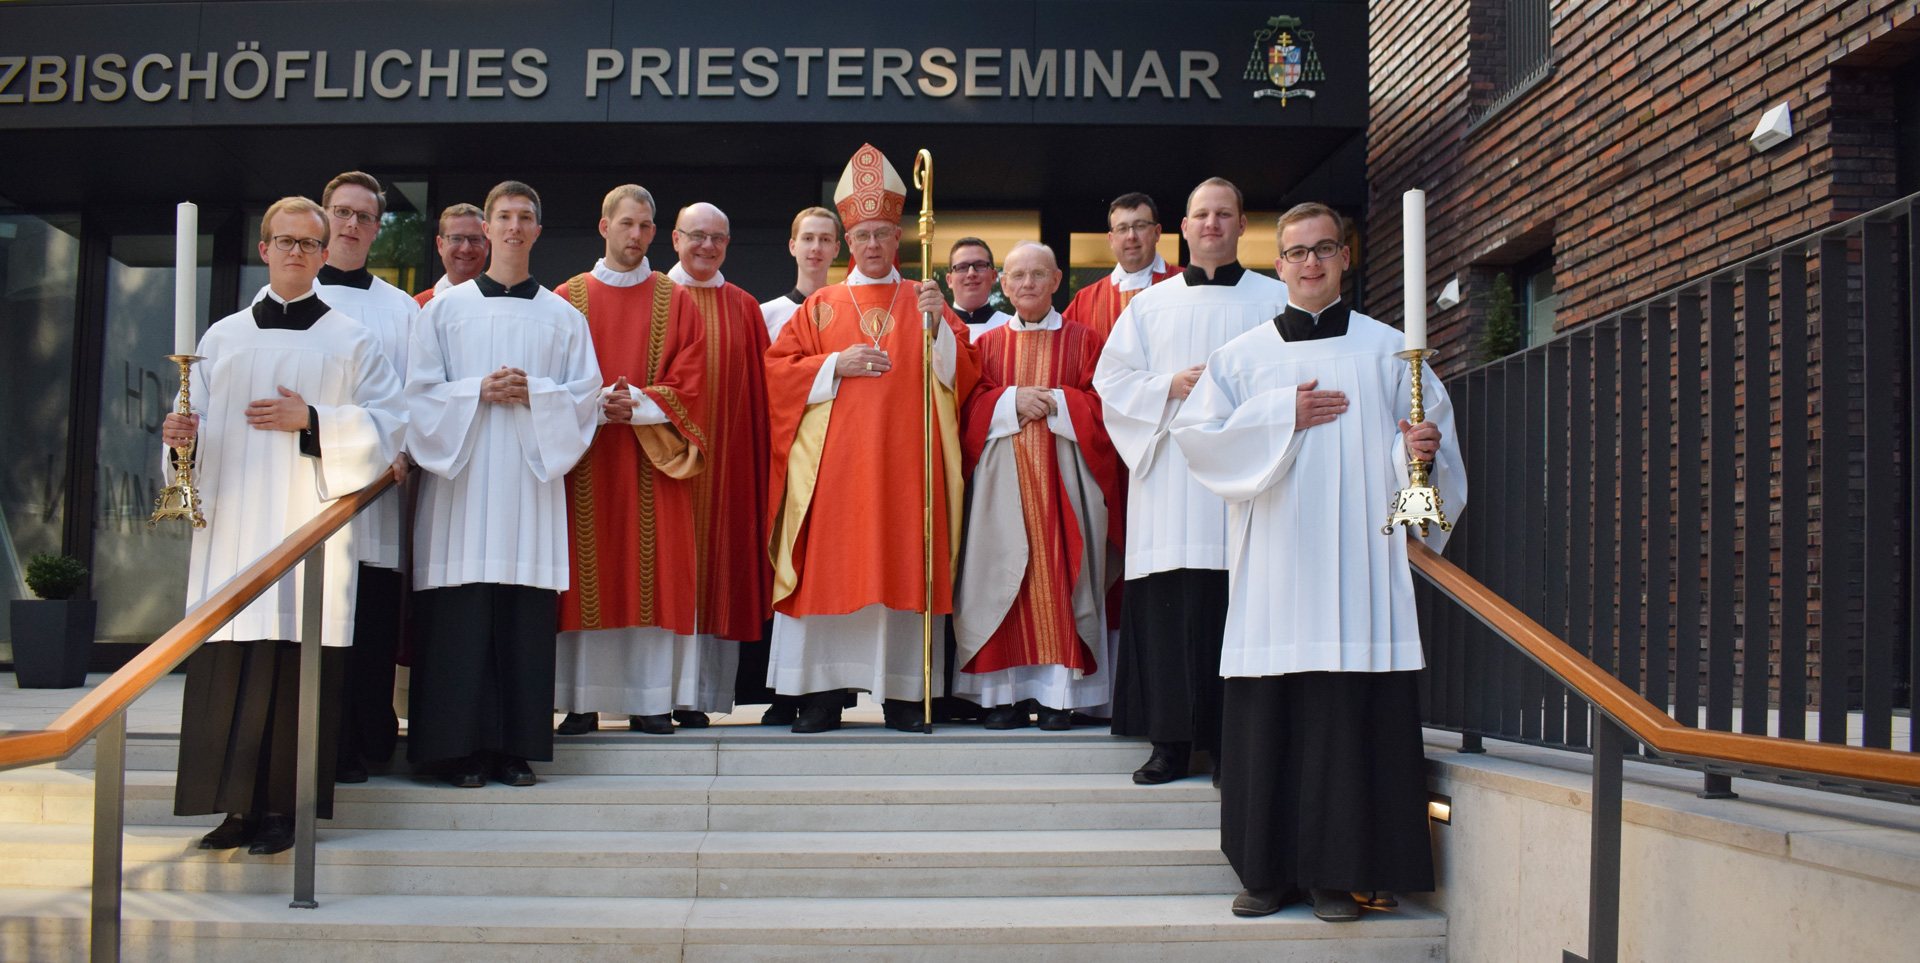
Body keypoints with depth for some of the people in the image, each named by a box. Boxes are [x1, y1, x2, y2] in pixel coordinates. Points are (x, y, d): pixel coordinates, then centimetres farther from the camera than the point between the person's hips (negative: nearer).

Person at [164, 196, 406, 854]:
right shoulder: (223, 338, 16)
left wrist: (312, 421, -11)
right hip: (232, 522, 3)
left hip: (309, 523, -3)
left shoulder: (351, 342, 7)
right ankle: (238, 805, 6)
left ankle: (281, 807, 0)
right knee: (226, 663, -1)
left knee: (295, 662, -6)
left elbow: (389, 420, 0)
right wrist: (182, 436, -7)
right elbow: (195, 418, 15)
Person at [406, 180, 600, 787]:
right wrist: (478, 391, -11)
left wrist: (532, 393, -9)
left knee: (526, 618, -2)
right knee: (461, 616, -5)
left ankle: (517, 747, 5)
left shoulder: (563, 317, 13)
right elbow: (420, 391, 5)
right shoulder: (444, 309, 11)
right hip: (462, 474, -1)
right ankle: (462, 747, 1)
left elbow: (586, 395, 7)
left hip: (531, 474, 1)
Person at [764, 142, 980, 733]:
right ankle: (823, 695, 1)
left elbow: (960, 374, 4)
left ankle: (903, 693, 3)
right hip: (835, 460, 0)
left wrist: (937, 323, -11)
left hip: (905, 460, 0)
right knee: (831, 568, -4)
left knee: (903, 567, -2)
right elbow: (778, 370, 7)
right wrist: (838, 365, -7)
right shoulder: (821, 306, 13)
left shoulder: (924, 304, 13)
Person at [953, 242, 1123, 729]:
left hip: (1062, 476, -1)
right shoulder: (988, 343, 14)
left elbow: (1100, 404, 1)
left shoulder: (1082, 340, 10)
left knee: (1060, 573, -5)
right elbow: (970, 407, 4)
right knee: (1005, 575, -3)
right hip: (1002, 477, 1)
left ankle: (1059, 695, -2)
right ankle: (1008, 693, 1)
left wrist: (1054, 402, -12)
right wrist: (1012, 402, -11)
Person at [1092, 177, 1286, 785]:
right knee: (1168, 612, -3)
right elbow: (1111, 379, 10)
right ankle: (1171, 742, 4)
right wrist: (1172, 386, -5)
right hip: (1168, 475, 2)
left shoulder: (1277, 299, 12)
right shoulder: (1150, 304, 16)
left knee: (1237, 609, -6)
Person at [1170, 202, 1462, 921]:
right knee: (1270, 718, -1)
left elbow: (1431, 429, 11)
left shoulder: (1386, 349, 13)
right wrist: (1284, 416, -4)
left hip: (1359, 563, -1)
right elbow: (1194, 433, 4)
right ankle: (1270, 869, 8)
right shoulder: (1243, 356, 14)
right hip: (1276, 565, 1)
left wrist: (1420, 450, -12)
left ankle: (1340, 872, 2)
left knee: (1353, 717, -6)